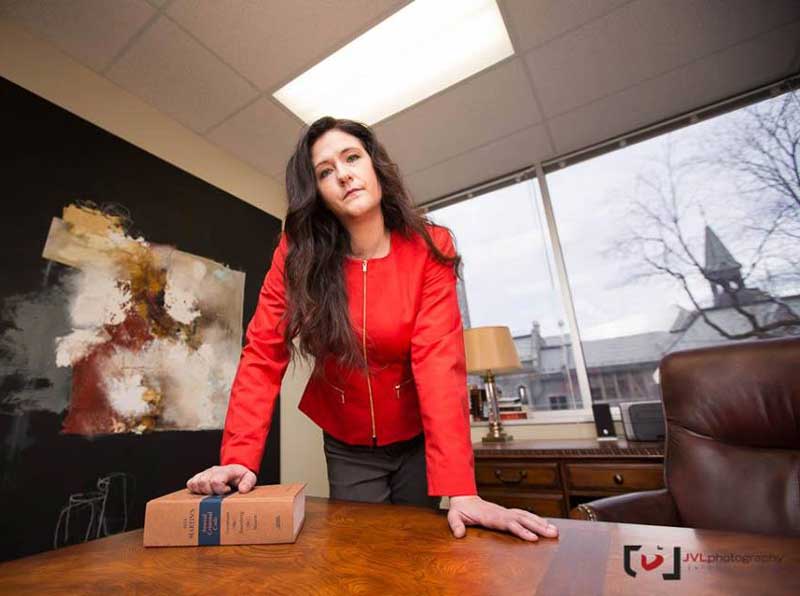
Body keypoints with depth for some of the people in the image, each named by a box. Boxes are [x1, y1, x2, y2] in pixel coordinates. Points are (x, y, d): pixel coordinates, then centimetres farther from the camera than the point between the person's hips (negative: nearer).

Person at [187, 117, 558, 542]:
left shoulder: (429, 249, -17)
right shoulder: (297, 254, -13)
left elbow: (439, 360, -25)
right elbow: (263, 354, -15)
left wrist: (459, 488, -31)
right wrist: (239, 458, -25)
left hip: (418, 439, 0)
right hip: (346, 446, 1)